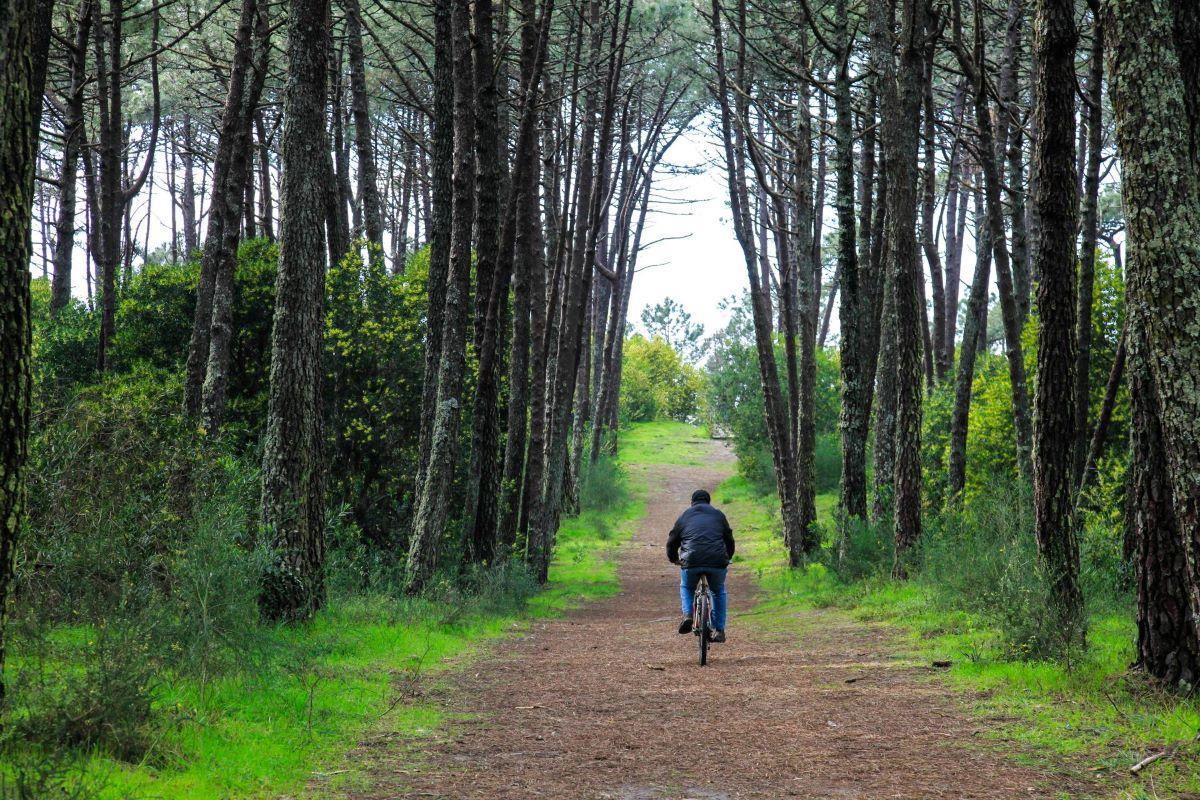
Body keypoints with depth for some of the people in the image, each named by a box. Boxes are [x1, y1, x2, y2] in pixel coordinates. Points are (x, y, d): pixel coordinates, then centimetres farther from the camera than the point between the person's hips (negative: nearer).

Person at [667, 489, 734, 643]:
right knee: (719, 592, 26)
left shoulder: (684, 516, 19)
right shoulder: (718, 515, 20)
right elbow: (729, 540, 25)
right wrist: (727, 558, 44)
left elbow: (672, 542, 25)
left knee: (686, 588, 29)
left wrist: (674, 559, 45)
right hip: (717, 562, 1)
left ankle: (687, 615, 5)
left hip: (691, 561, 0)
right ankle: (719, 630, 20)